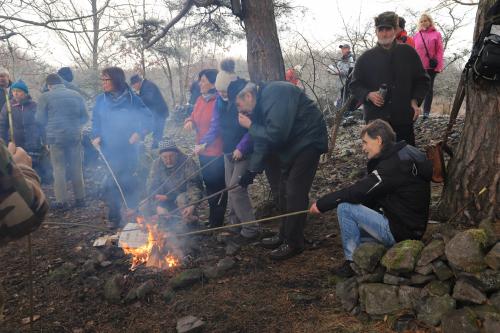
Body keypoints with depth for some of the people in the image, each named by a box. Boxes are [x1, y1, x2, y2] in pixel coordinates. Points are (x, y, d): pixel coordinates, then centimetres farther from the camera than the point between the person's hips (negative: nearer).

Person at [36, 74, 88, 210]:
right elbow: (85, 117, 7)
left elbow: (40, 119, -2)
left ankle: (61, 201, 4)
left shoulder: (45, 97, -4)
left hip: (55, 137, -3)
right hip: (74, 136, 3)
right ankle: (80, 198, 15)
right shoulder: (76, 95, 5)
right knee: (76, 168, 10)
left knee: (59, 169, 5)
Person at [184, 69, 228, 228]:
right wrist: (190, 121, -4)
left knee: (217, 187, 3)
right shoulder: (200, 100, 9)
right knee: (209, 185, 18)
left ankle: (216, 223, 14)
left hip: (217, 152, -8)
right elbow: (194, 117, 18)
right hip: (203, 151, 8)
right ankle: (212, 219, 32)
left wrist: (205, 143, -25)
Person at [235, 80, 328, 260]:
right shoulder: (261, 103, 5)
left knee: (295, 193, -9)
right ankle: (285, 235, 28)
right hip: (292, 143, 10)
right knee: (285, 190, 15)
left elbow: (276, 134, -32)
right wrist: (252, 170, 4)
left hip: (307, 141, -10)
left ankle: (293, 243, 3)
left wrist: (251, 127, -18)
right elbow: (261, 140, 9)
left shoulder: (274, 95, -25)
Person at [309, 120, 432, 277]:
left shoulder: (393, 165, -23)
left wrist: (321, 204, -15)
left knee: (345, 208, -15)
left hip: (399, 232, -10)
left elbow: (358, 191, -24)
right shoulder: (402, 155, 8)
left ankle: (352, 263, -4)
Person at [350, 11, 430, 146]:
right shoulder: (366, 58, 6)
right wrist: (368, 95, -11)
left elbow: (422, 80, 13)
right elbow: (355, 85, 9)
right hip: (375, 121, -1)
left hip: (404, 120, 1)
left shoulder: (408, 53, 7)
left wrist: (415, 101, -3)